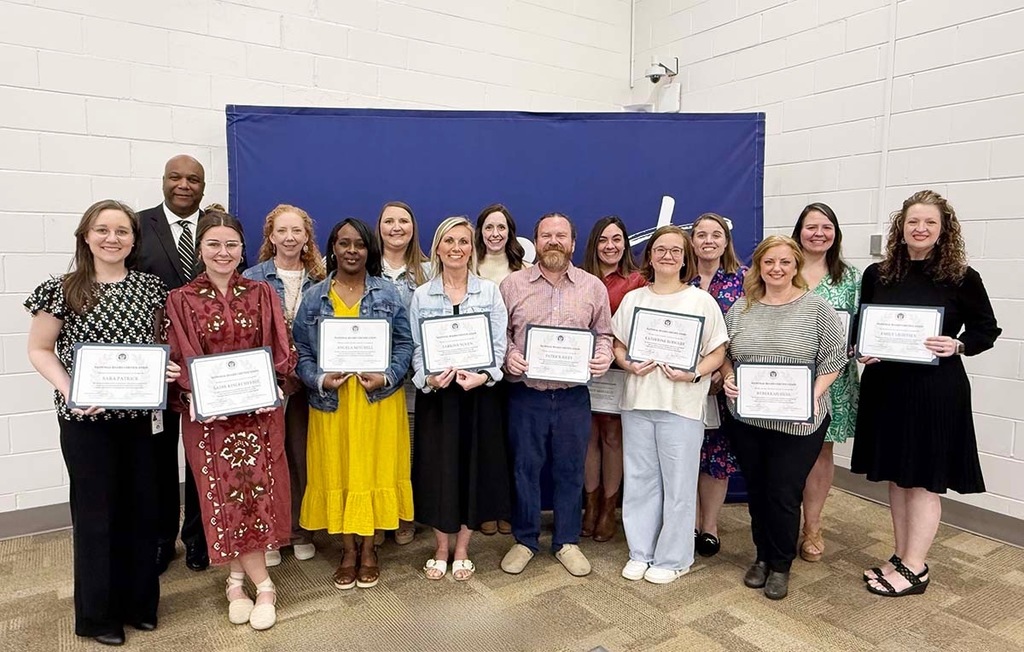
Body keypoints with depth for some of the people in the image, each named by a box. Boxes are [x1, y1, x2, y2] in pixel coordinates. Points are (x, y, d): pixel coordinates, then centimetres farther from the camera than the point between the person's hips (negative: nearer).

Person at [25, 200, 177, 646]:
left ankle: (138, 602, 31)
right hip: (85, 419, -3)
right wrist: (67, 389, -16)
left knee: (140, 507, 11)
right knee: (96, 510, 8)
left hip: (138, 414, 3)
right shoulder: (63, 290, -6)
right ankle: (97, 614, 27)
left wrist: (169, 368, -8)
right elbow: (39, 350, -1)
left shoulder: (150, 287, 3)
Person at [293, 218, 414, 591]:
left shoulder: (388, 294, 2)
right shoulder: (314, 297, 4)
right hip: (332, 400, 1)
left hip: (379, 399, -1)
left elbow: (404, 344, 1)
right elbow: (301, 350, 2)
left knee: (374, 470, 5)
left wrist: (386, 377, -14)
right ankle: (348, 551, 23)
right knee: (338, 473, 7)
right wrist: (320, 380, -15)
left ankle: (368, 551, 22)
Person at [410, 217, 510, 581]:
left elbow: (499, 344, -2)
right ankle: (441, 549, 25)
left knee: (474, 466, 7)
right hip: (436, 394, 0)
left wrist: (482, 375, -19)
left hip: (479, 393, 0)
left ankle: (462, 550, 24)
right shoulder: (421, 295, 4)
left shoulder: (489, 291, 2)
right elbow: (416, 348, 1)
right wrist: (428, 379, -18)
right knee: (438, 468, 5)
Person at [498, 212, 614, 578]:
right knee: (525, 469, 11)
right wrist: (508, 355, -14)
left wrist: (603, 356, -10)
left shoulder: (593, 287, 4)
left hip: (573, 396, 1)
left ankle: (567, 541, 30)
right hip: (526, 394, 0)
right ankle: (525, 540, 29)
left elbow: (604, 334, 10)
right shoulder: (512, 284, 1)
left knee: (570, 471, 12)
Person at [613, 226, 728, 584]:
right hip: (637, 400, 3)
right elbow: (617, 345, 11)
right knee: (640, 480, 11)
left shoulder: (702, 301, 1)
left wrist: (693, 374, -18)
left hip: (682, 404, -3)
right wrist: (629, 365, -9)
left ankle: (673, 558, 21)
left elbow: (717, 352, -1)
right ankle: (641, 552, 27)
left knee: (678, 484, 4)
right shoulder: (632, 299, 9)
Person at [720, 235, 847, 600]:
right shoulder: (741, 308, 5)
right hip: (747, 419, 3)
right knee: (756, 491, 14)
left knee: (784, 494, 2)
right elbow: (724, 354, 12)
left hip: (797, 422, -3)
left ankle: (781, 565, 24)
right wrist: (728, 379, -6)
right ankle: (762, 556, 33)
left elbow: (833, 359, -3)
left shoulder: (816, 308, -4)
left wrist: (815, 393, -15)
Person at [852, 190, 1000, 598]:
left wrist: (957, 346, -17)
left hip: (936, 391, -4)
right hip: (886, 386, 4)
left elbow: (987, 330, 2)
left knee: (924, 478, 3)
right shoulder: (877, 275, 4)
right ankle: (902, 556, 26)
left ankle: (915, 568, 15)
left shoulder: (961, 278, -5)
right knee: (895, 475, 13)